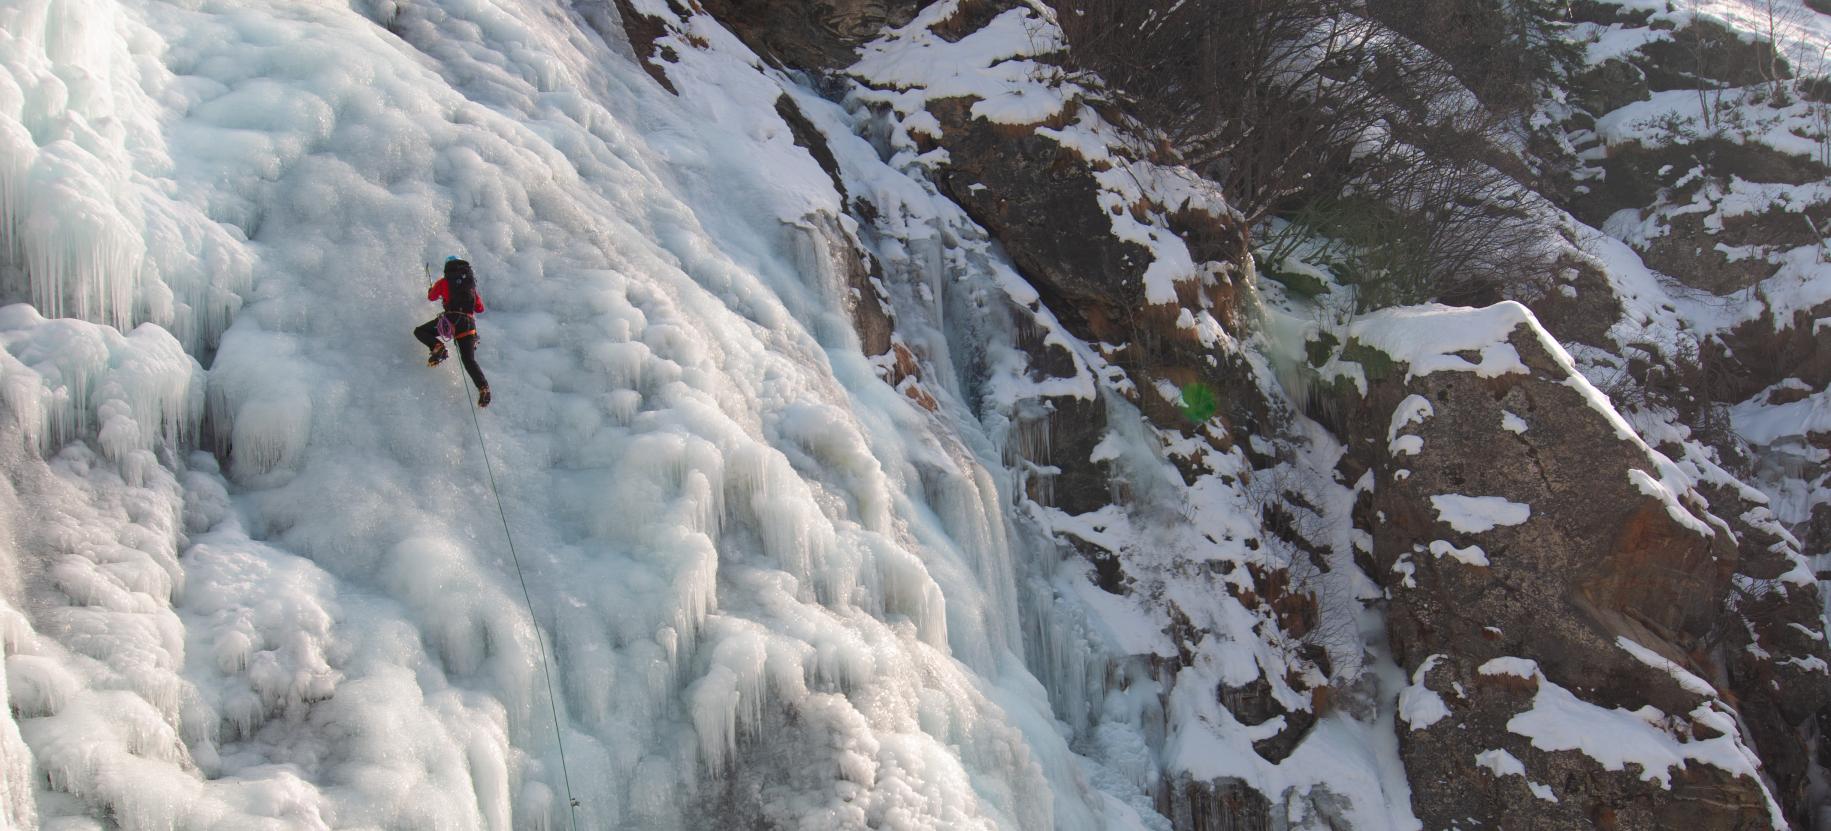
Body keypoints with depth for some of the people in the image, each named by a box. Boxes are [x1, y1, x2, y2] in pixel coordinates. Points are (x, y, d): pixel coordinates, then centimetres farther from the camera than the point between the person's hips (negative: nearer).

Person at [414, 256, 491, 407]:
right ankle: (483, 387, -21)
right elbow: (480, 308, 25)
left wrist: (430, 289, 49)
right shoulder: (472, 283, 21)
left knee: (419, 332, 14)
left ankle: (437, 347, -14)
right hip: (468, 324, 3)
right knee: (469, 360, 1)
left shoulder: (444, 282, 11)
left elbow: (431, 297, 26)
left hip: (450, 318, -3)